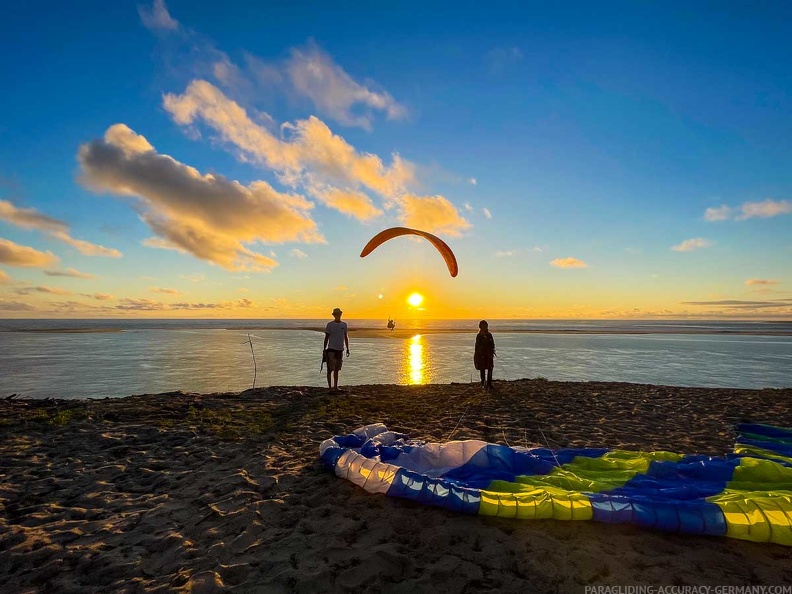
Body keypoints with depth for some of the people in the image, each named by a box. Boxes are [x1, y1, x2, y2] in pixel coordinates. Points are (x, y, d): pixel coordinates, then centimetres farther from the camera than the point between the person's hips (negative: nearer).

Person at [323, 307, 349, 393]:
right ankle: (330, 387, -2)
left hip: (340, 349, 5)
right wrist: (324, 349, -3)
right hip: (331, 349, -4)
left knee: (337, 369, 11)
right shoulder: (330, 325, -2)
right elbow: (326, 337, 0)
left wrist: (347, 348, 13)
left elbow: (346, 337, 16)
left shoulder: (344, 325, 9)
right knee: (330, 369, -5)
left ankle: (335, 387, 18)